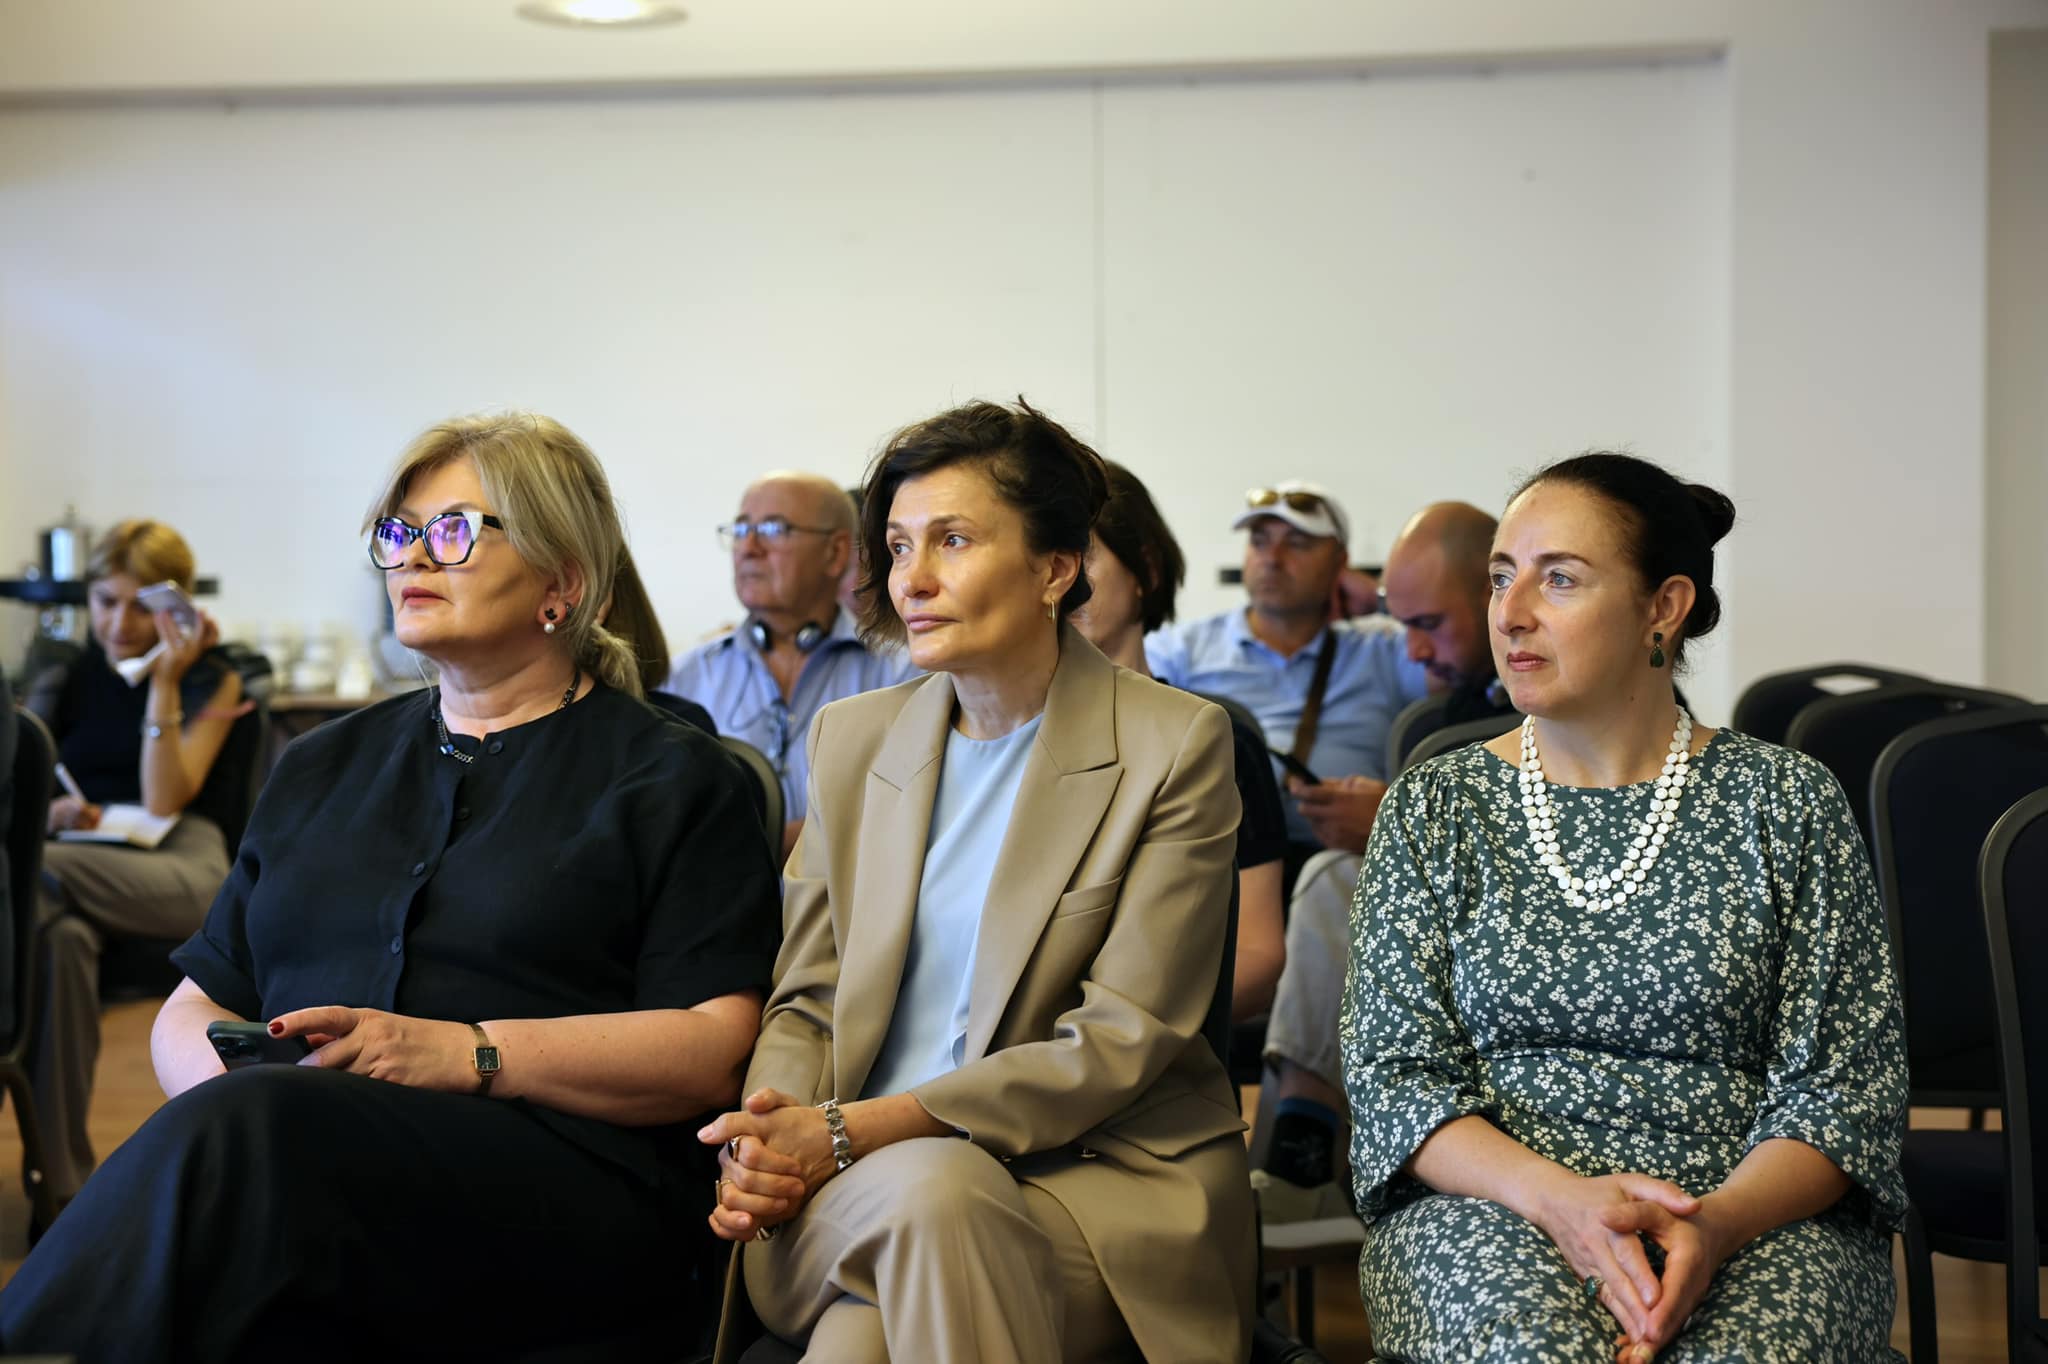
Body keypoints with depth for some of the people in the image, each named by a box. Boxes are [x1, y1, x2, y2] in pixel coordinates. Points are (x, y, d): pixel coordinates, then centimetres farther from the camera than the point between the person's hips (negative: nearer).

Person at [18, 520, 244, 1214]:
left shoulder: (211, 679, 12)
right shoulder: (62, 674, 19)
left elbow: (162, 800, -2)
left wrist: (165, 683, -9)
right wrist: (51, 811, -14)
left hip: (176, 865, -2)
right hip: (73, 855, 2)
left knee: (32, 870, -37)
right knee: (62, 936, -39)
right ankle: (61, 1179, -37)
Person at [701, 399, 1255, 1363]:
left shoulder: (1174, 747, -4)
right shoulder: (850, 738, 12)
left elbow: (1120, 1042, -10)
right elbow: (804, 1001, 13)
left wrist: (856, 1130, -17)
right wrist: (770, 1138, -11)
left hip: (1100, 1175, -2)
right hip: (857, 1185, 2)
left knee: (942, 1193, -35)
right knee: (922, 1185, -34)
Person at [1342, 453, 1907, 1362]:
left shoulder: (1786, 802, 5)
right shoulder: (1431, 808, 8)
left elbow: (1849, 1083, 2)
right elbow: (1392, 1075, 2)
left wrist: (1719, 1219, -18)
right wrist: (1558, 1196, -16)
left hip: (1752, 1214, 0)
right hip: (1487, 1208, 0)